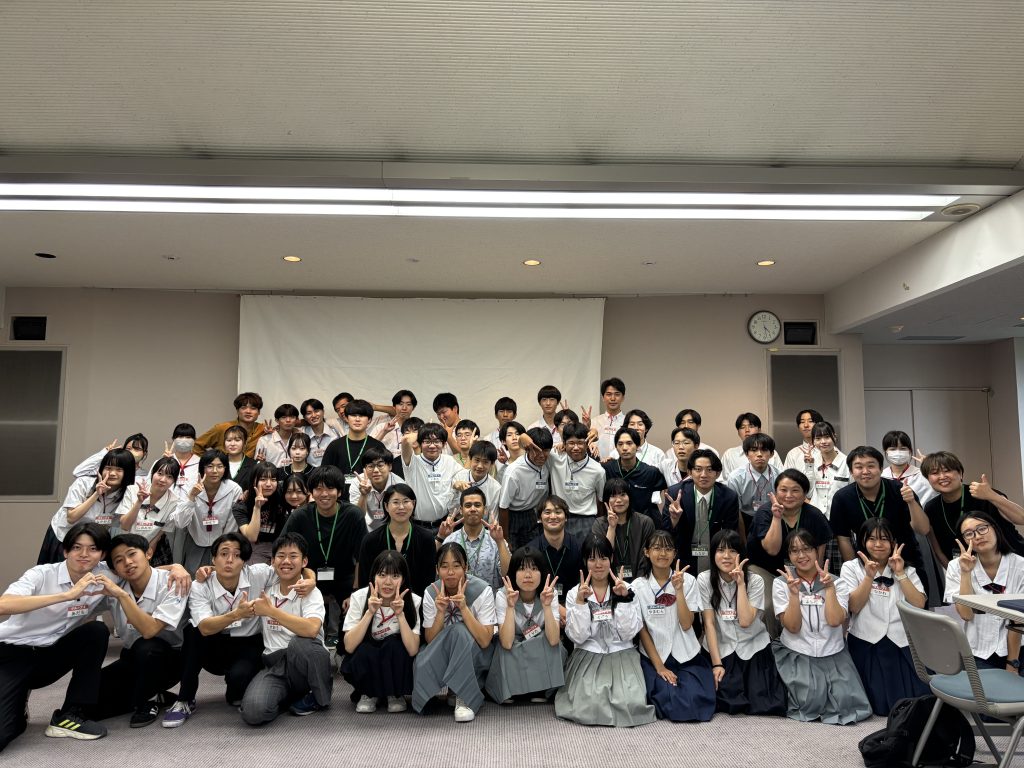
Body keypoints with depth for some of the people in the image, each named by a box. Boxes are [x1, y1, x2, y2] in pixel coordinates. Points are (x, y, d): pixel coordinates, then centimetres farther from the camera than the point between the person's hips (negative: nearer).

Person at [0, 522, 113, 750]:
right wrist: (67, 595, -45)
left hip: (48, 656, 5)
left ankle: (69, 717, -11)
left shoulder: (104, 575, -7)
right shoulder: (43, 574, -20)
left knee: (97, 631, -23)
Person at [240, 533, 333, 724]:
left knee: (299, 642, -37)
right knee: (253, 711, -28)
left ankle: (320, 697, -7)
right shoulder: (266, 588, 10)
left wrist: (271, 611, -20)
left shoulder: (311, 593, -6)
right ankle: (291, 694, 6)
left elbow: (311, 629, -27)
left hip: (305, 660, -2)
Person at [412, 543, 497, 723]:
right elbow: (430, 640, -9)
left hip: (475, 656, -1)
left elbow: (485, 641, -24)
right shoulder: (431, 593, -9)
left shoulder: (482, 591, -19)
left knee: (460, 631, -34)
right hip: (442, 656, 1)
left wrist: (463, 607, -33)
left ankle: (464, 699, -25)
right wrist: (440, 612, -26)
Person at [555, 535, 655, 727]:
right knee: (590, 707, -22)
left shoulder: (626, 589, 3)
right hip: (588, 657, -1)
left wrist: (624, 599, -15)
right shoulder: (574, 593, 1)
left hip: (621, 656, 1)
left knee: (631, 706, -21)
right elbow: (578, 637, -8)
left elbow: (629, 633, -5)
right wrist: (580, 602, -18)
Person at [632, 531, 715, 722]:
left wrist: (678, 589, -18)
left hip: (687, 656, 1)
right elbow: (642, 630, -2)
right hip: (653, 656, -1)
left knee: (695, 701, -22)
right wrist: (659, 666, -8)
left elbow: (686, 624, -10)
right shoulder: (638, 586, -2)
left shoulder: (688, 581, -1)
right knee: (671, 703, -23)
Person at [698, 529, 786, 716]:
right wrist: (716, 664, -14)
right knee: (729, 701, -20)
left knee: (763, 704, -14)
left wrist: (740, 583, -20)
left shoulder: (755, 581, -7)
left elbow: (745, 621, -19)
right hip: (720, 648, -1)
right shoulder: (704, 580, -7)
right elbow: (709, 623, -8)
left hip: (753, 646, 1)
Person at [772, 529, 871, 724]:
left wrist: (829, 588, -19)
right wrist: (794, 593, -23)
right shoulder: (781, 583, -2)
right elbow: (792, 627, -11)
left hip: (833, 653, 2)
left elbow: (834, 621, -14)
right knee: (811, 700, -22)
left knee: (847, 702, -17)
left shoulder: (837, 582, 2)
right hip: (797, 654, -2)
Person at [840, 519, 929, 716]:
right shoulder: (852, 568, 6)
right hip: (866, 644, -2)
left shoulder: (907, 570, 12)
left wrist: (900, 574, -7)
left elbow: (919, 605, -4)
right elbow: (854, 606, -7)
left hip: (902, 643, 2)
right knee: (882, 704, -11)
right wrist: (869, 576, -13)